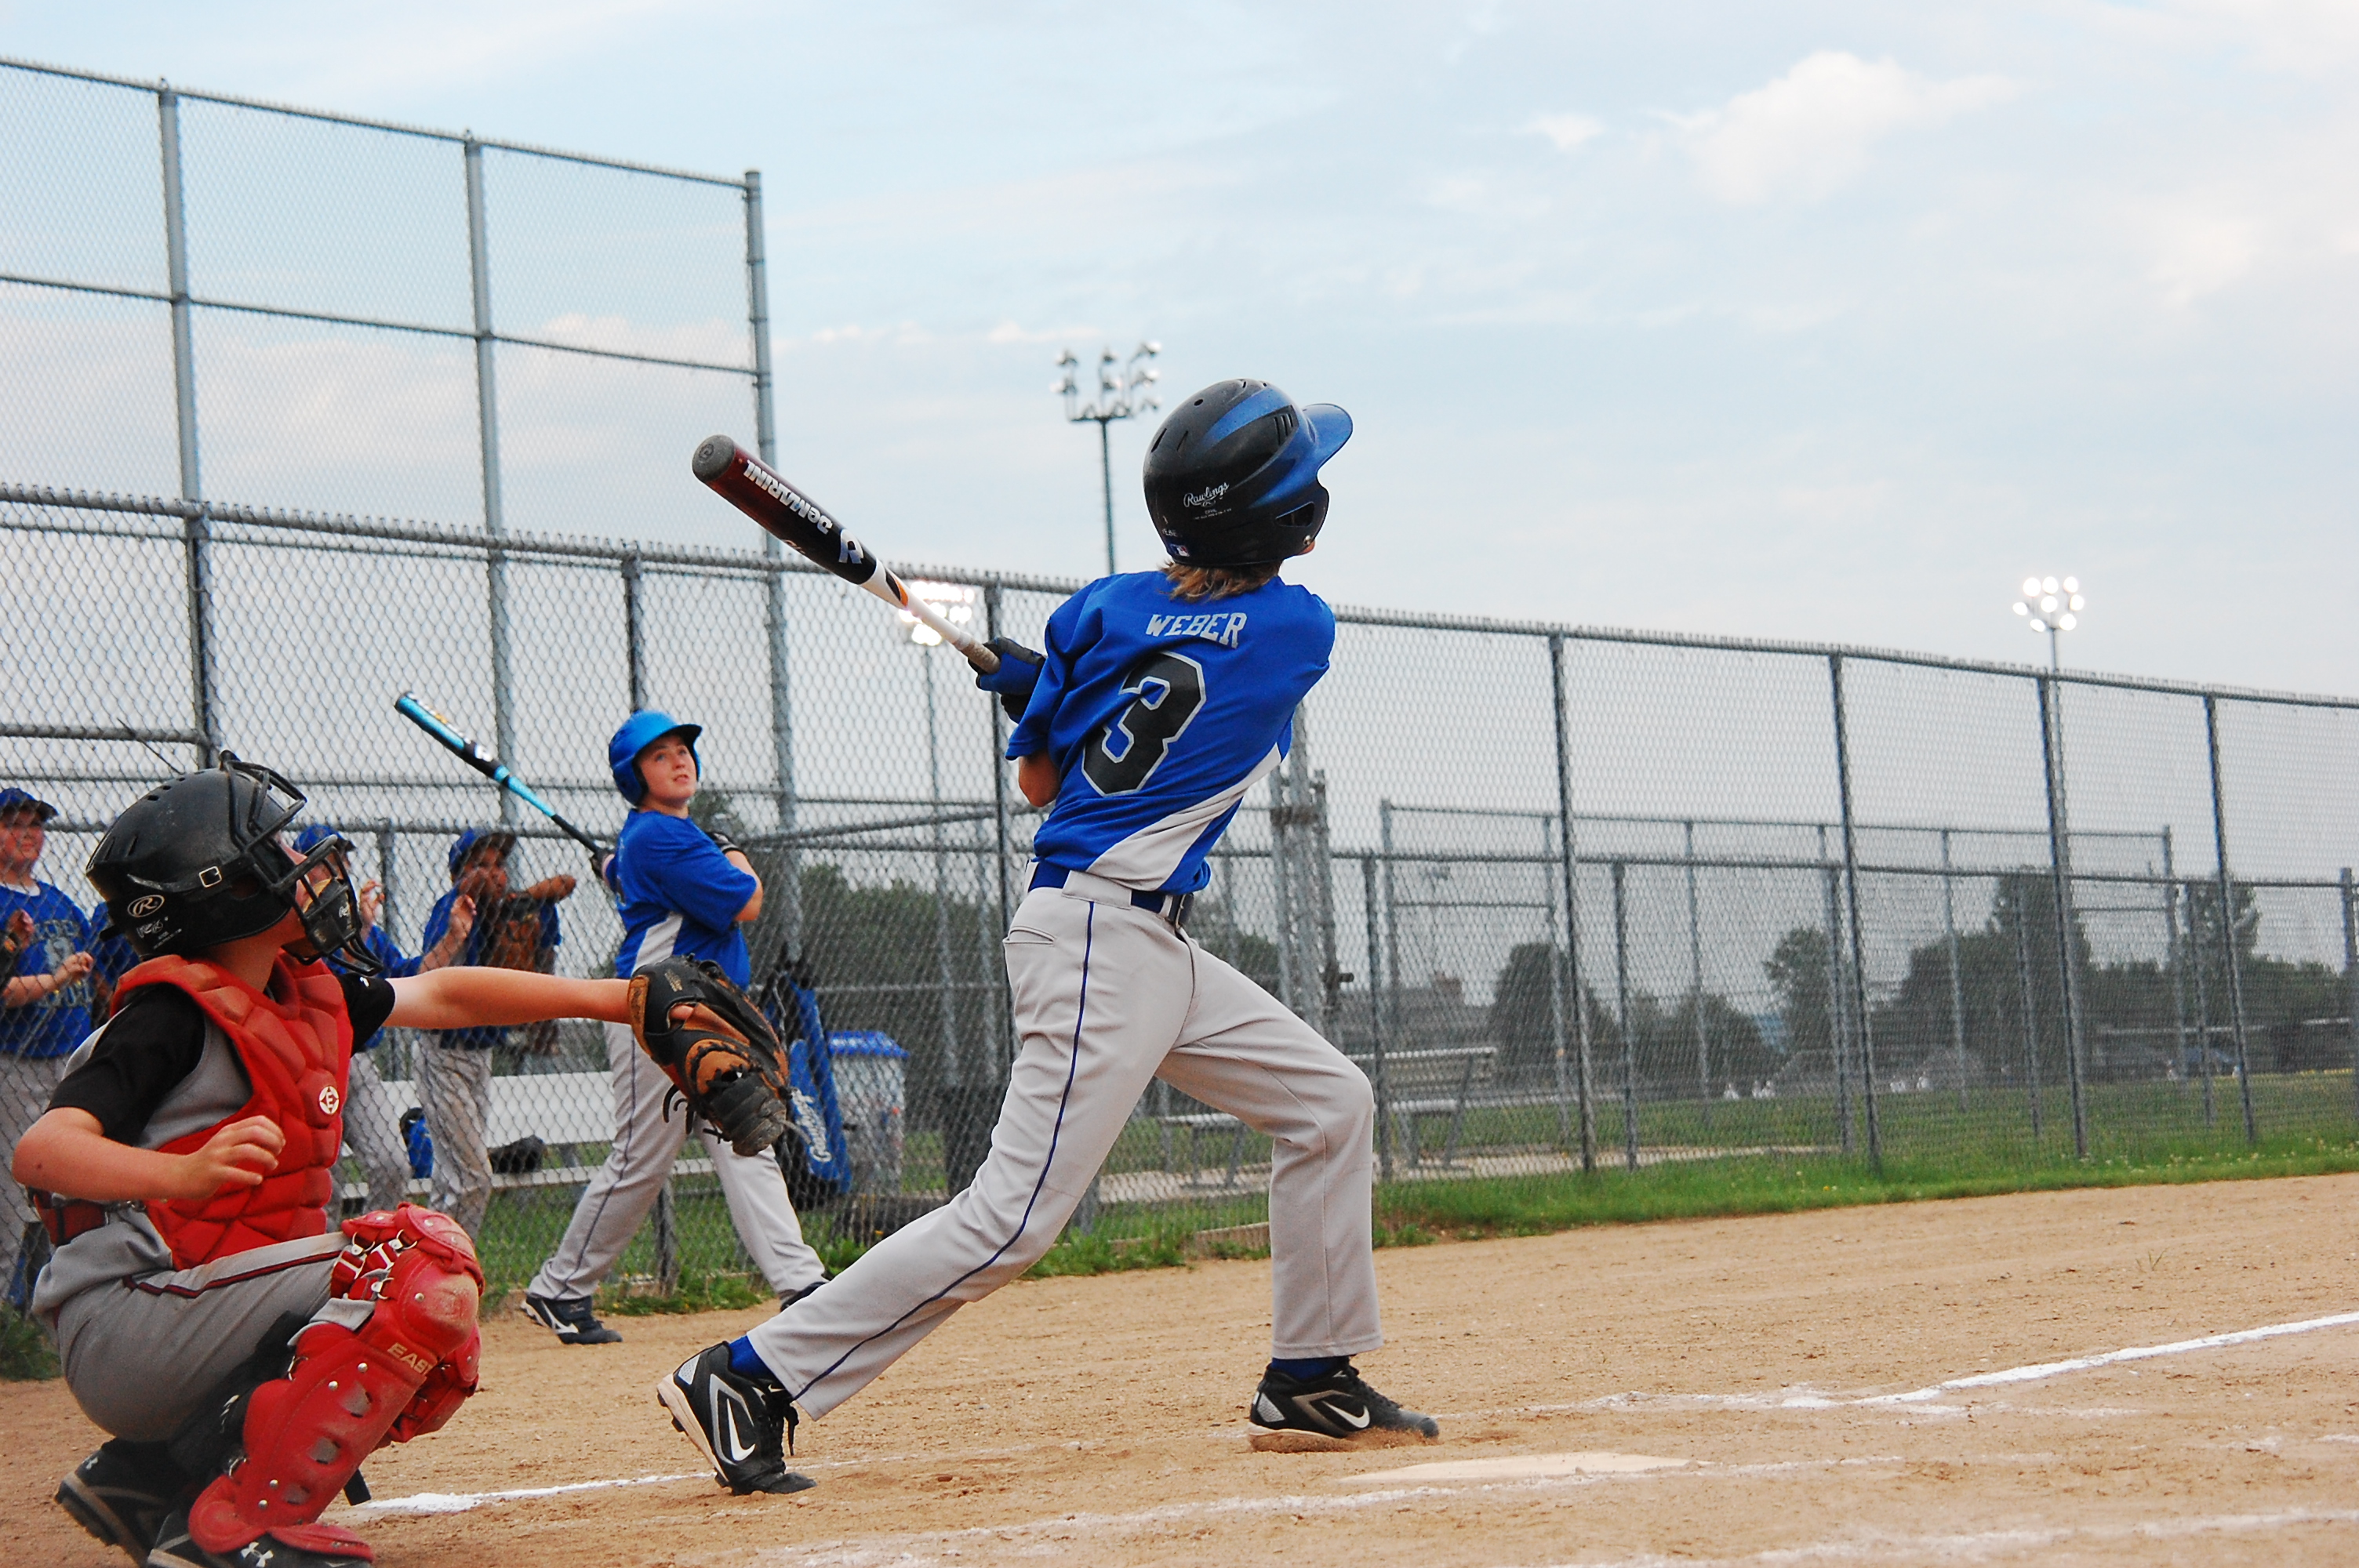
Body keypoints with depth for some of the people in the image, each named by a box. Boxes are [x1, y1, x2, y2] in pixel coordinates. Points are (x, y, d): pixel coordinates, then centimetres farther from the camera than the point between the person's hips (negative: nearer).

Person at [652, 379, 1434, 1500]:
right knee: (1013, 1219, -13)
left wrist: (1035, 691, 24)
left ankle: (1310, 1384, 21)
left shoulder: (1108, 608, 6)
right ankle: (747, 1382, -13)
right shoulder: (1300, 631, -7)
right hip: (1105, 942, -9)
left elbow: (1038, 781, 10)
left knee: (1330, 1104, 17)